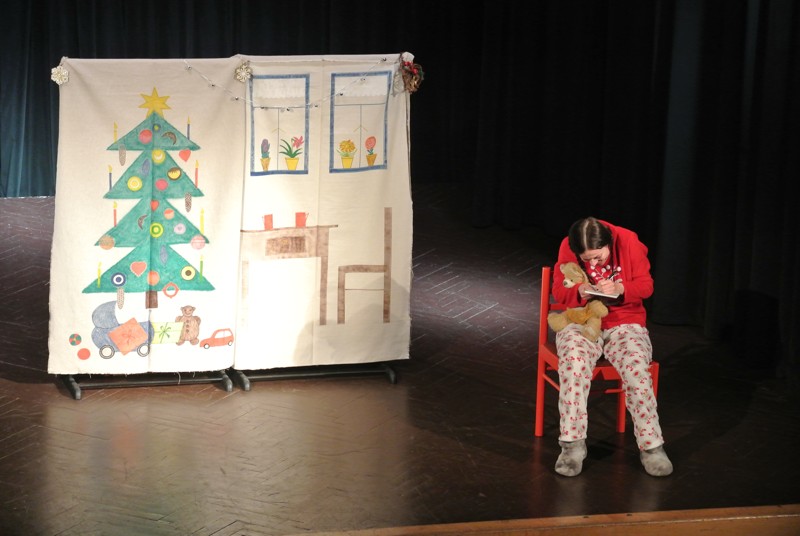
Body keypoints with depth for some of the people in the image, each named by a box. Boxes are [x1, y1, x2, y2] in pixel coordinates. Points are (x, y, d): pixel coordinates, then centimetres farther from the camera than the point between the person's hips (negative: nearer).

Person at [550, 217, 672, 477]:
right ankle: (572, 444, -26)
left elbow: (646, 286, -6)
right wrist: (579, 292, -24)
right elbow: (558, 290, -2)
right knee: (573, 361, -33)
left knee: (636, 366, -30)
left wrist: (620, 288, -27)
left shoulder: (628, 241, -11)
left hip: (624, 322, 0)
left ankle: (651, 446, -18)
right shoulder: (567, 247, -9)